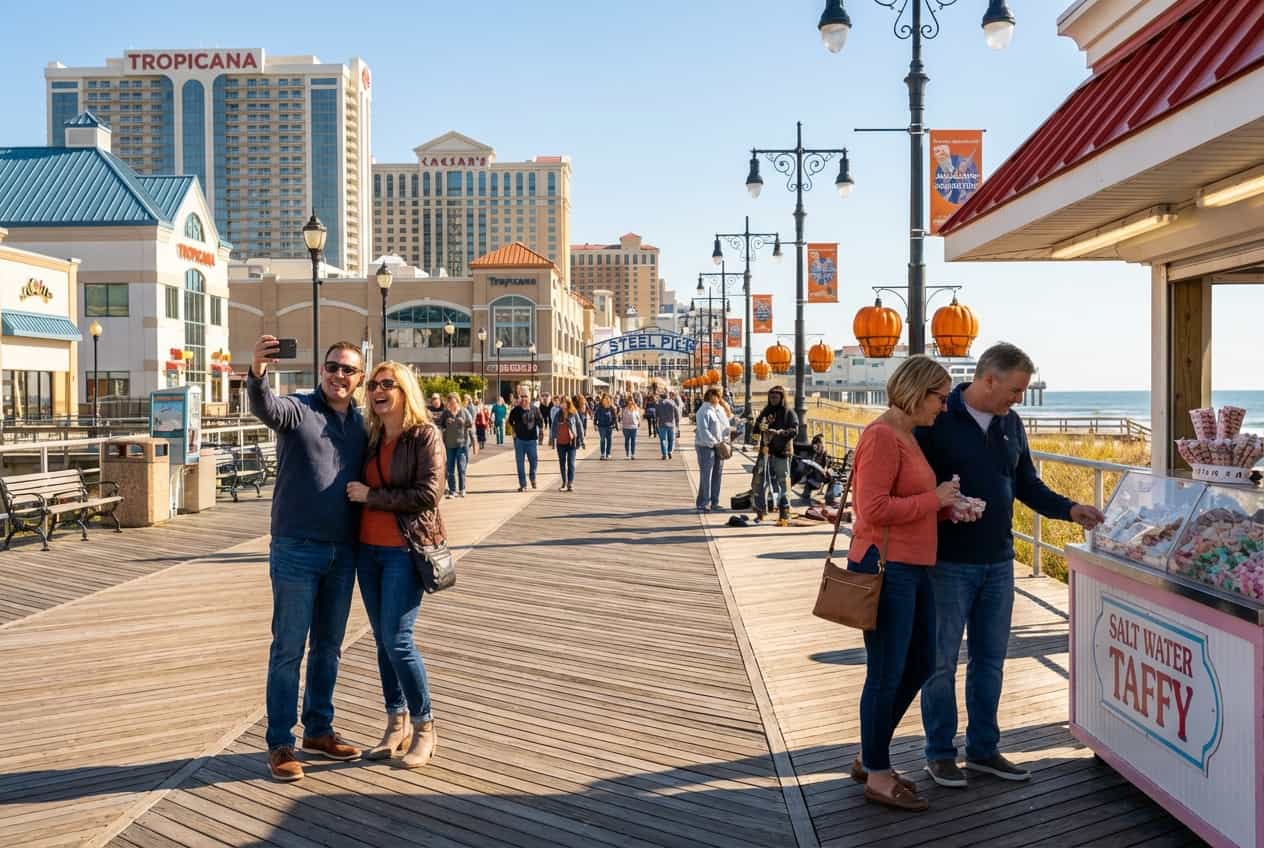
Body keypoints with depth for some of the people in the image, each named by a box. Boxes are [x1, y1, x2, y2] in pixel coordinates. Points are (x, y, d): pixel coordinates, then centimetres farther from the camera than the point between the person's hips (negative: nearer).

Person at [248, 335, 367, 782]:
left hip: (343, 552, 5)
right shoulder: (298, 410, -6)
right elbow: (265, 408, -29)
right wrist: (257, 374, -50)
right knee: (288, 648, 0)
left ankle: (319, 729, 29)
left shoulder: (361, 424, 10)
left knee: (328, 646, 15)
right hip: (297, 550, -5)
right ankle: (280, 744, 10)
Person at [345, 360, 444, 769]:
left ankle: (424, 728, 7)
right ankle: (396, 725, 21)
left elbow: (428, 494, -16)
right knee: (382, 640, 9)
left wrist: (370, 496, -12)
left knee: (397, 640, -8)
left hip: (406, 550, -6)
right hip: (369, 550, 6)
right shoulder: (371, 437, 11)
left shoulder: (425, 435, -8)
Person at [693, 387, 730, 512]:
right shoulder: (704, 411, -11)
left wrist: (725, 440, 1)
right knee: (706, 475, -7)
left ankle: (714, 502, 20)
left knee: (717, 474, 10)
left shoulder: (720, 409, 13)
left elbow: (726, 426, 15)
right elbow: (703, 430, -18)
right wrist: (714, 443, -21)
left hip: (719, 446, 8)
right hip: (706, 446, -8)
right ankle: (703, 503, -2)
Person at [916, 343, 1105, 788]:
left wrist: (1070, 510, 3)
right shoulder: (938, 420, -12)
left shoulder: (1011, 424, 9)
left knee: (990, 660, 14)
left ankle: (983, 748, 28)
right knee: (942, 661, 4)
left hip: (998, 562, 6)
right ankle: (940, 752, 18)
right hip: (949, 563, -6)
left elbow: (1028, 485, 15)